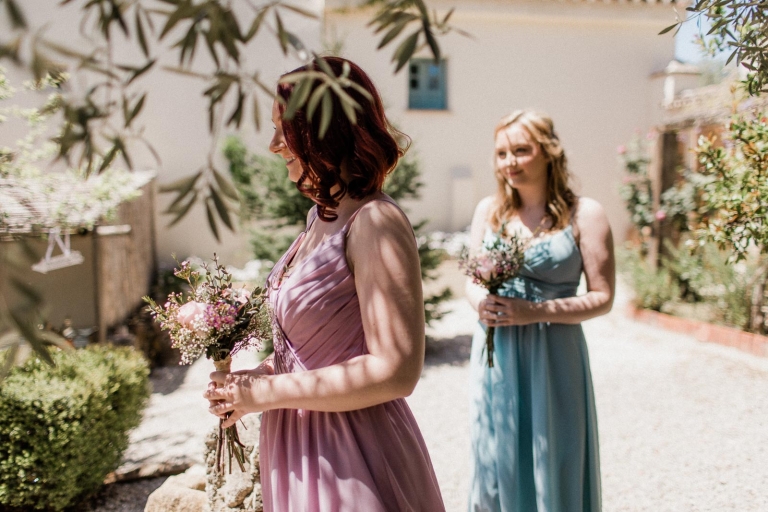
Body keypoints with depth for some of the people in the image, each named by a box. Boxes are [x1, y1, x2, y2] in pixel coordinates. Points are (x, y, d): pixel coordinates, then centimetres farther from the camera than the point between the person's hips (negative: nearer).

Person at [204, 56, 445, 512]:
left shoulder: (375, 223, -22)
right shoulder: (323, 214, 3)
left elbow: (395, 371, -26)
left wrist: (266, 393, -18)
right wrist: (262, 373, -1)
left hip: (351, 458, -8)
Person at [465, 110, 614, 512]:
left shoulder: (583, 214, -5)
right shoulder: (489, 210, 6)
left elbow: (602, 297, -6)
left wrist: (537, 311, -18)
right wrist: (480, 302, -10)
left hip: (552, 356, -3)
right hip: (494, 354, 3)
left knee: (553, 464, 7)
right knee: (496, 461, 13)